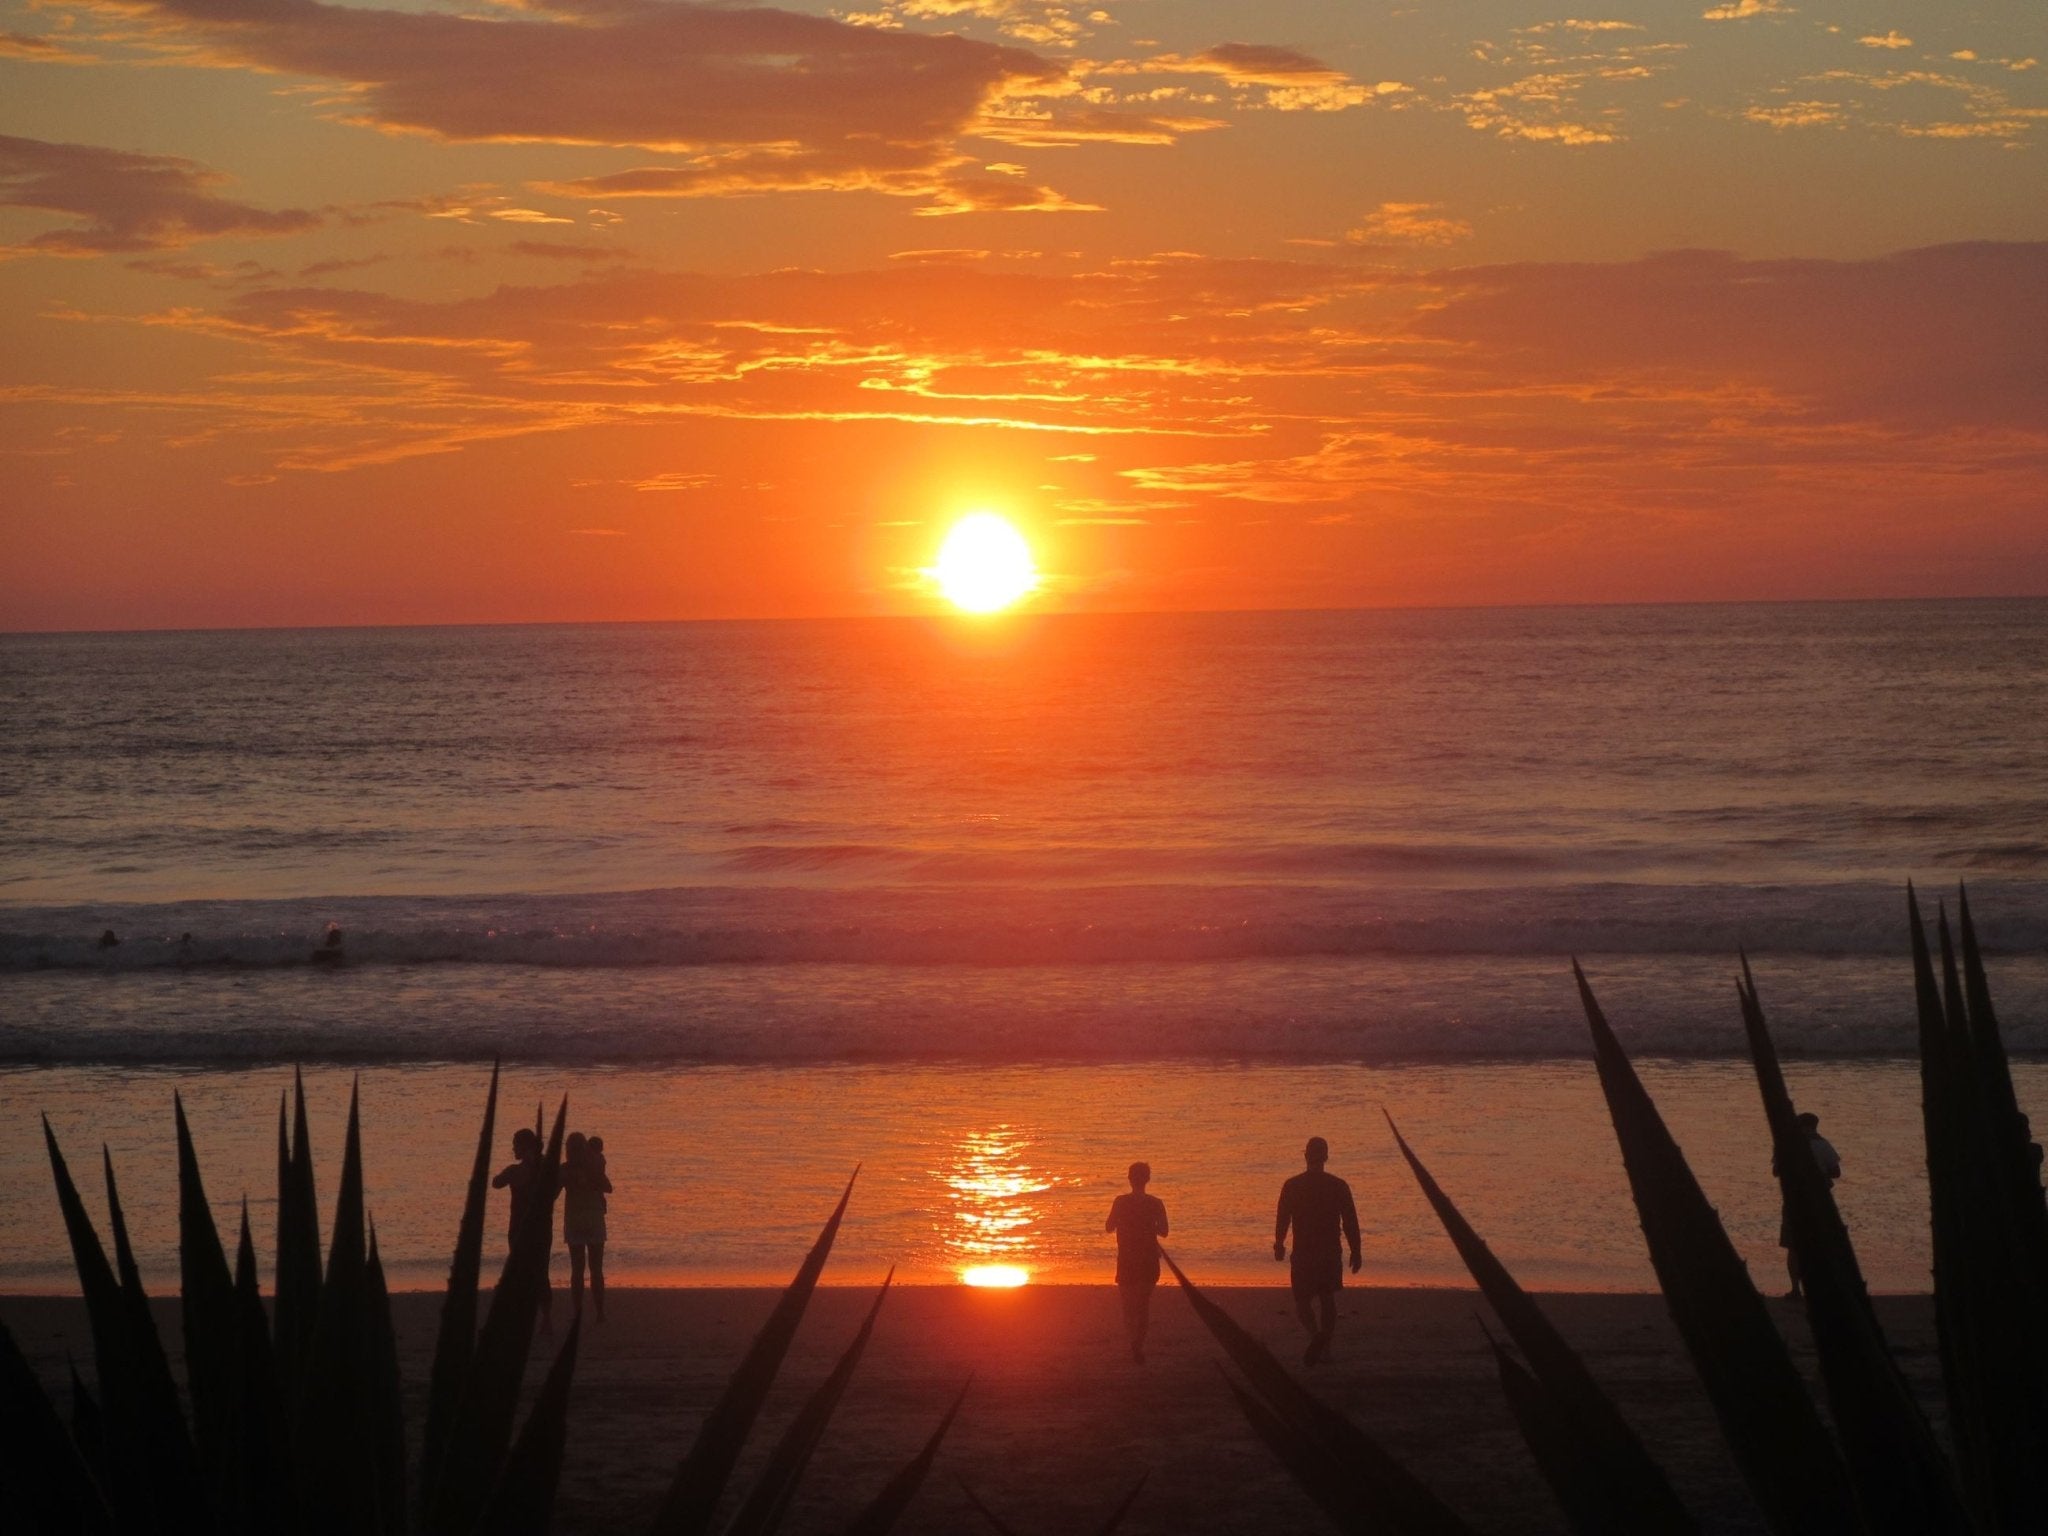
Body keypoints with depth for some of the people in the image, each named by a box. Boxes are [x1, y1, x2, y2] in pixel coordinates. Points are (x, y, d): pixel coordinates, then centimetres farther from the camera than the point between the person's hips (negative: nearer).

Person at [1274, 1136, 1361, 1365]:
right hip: (1331, 1252, 2)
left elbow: (1282, 1219, -1)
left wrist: (1279, 1245, 14)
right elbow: (1350, 1222, -2)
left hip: (1303, 1252, -2)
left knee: (1303, 1302, 3)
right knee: (1328, 1299, 17)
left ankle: (1316, 1333, -25)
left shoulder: (1292, 1186, -6)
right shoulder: (1339, 1186, -2)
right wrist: (1356, 1252, 6)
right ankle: (1324, 1347, 18)